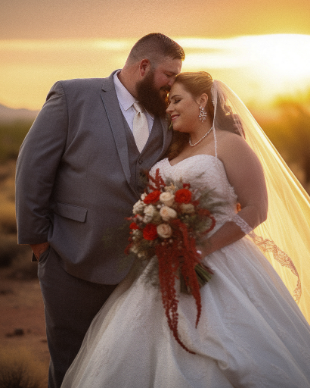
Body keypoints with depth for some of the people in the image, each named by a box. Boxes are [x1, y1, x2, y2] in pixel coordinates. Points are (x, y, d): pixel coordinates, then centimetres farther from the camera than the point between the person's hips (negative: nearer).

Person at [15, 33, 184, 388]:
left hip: (136, 266, 4)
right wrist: (38, 240, -6)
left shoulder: (164, 120, 8)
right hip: (73, 264, -4)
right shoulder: (72, 97, -6)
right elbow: (32, 170, -6)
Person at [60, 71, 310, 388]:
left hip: (216, 265, -7)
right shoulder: (176, 150, 17)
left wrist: (203, 248, -19)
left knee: (209, 362, -7)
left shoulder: (229, 145, -5)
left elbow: (256, 210, -12)